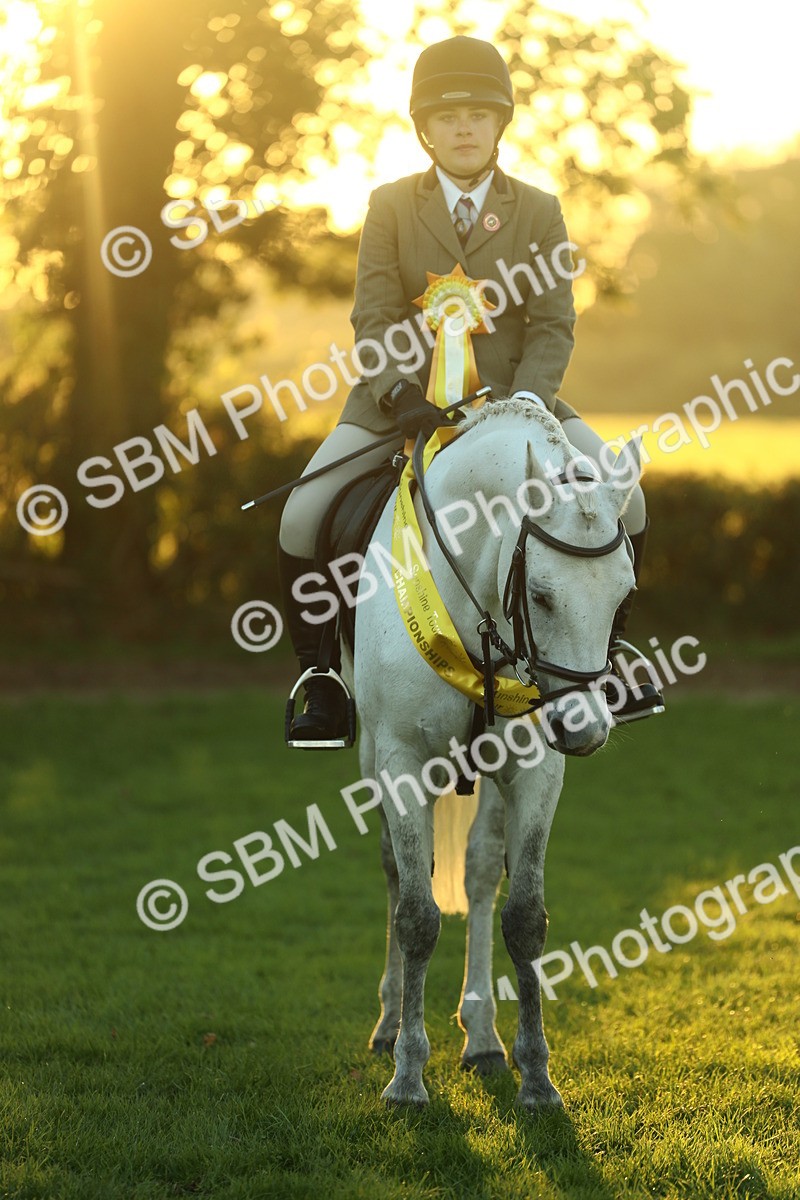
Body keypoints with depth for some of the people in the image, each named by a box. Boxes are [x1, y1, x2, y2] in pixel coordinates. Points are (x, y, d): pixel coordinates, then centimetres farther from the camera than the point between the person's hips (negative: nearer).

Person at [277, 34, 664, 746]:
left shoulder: (538, 212, 2)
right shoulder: (390, 207, 1)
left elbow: (553, 324, -4)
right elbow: (374, 319, -7)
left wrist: (525, 403, -22)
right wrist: (401, 397, -26)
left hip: (511, 390, 1)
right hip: (402, 393, -1)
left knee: (624, 505, -15)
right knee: (302, 521, -18)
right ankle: (322, 680, -1)